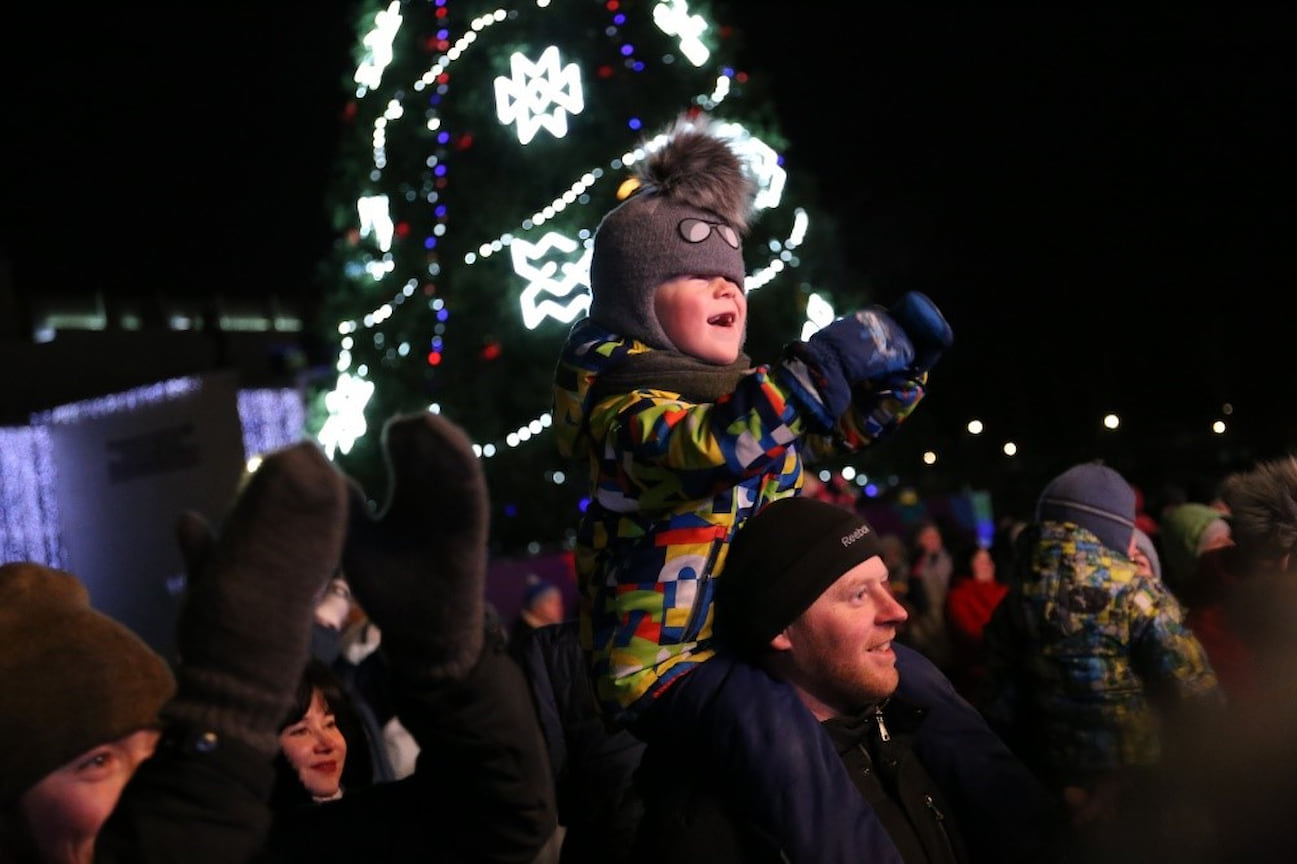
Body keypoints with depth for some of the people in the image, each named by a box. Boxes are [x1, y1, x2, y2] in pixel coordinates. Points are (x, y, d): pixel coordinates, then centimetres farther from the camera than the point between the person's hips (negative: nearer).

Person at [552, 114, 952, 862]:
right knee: (764, 714, -38)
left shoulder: (749, 391, 12)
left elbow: (853, 421, 22)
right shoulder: (623, 404, -16)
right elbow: (715, 447, -36)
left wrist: (903, 361, 2)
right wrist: (833, 358, -35)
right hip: (663, 663, -9)